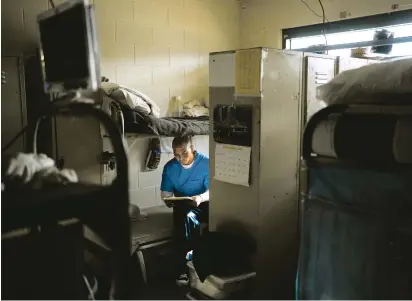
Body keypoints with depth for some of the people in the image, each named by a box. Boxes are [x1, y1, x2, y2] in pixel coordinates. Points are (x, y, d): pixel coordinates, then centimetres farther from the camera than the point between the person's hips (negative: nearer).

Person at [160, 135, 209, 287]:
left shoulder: (206, 162, -11)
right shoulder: (170, 167, -3)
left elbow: (211, 190, -13)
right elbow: (165, 191, 3)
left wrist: (201, 198, -34)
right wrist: (168, 199, -21)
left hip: (204, 203, 0)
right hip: (183, 205, 0)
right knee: (188, 218, -34)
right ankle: (183, 268, -27)